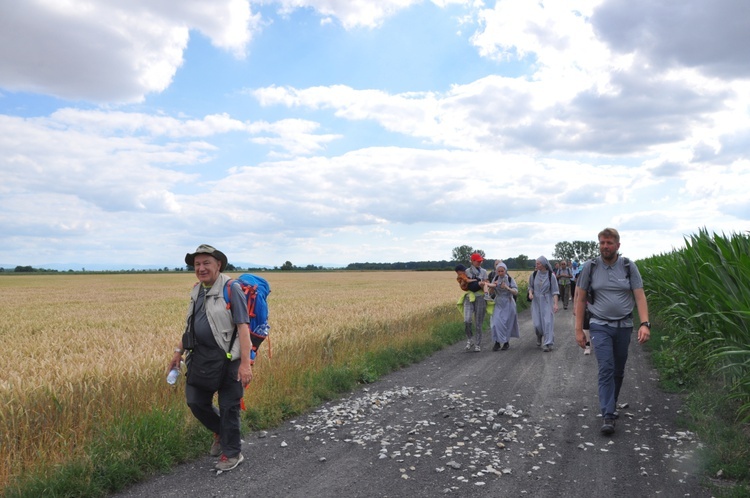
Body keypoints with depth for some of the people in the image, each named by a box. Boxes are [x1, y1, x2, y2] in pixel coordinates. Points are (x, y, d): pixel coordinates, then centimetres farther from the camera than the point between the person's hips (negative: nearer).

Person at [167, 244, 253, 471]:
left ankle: (232, 453, 21)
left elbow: (243, 327, -18)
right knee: (195, 401, 9)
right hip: (202, 357, 7)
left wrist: (245, 363, -24)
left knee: (228, 407, 2)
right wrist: (178, 352, 16)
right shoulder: (197, 291, 10)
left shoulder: (231, 289, -13)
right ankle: (221, 432, 35)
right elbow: (190, 325, 20)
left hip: (229, 359, -7)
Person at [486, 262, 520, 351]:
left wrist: (507, 288, -30)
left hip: (508, 304, -2)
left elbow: (516, 292, -13)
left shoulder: (510, 279, -8)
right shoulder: (496, 278, 0)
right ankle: (497, 342, -1)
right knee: (496, 322, -9)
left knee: (506, 323, 5)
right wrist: (492, 285, -20)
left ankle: (506, 342, 22)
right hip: (498, 303, 2)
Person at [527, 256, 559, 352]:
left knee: (548, 322, -8)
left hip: (547, 302, -2)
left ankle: (548, 344, -1)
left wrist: (555, 304, -15)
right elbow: (530, 286, 12)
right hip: (536, 301, 2)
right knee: (537, 323, 0)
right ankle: (539, 336, 33)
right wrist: (530, 293, -9)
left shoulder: (551, 275, -9)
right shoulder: (534, 274, -1)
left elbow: (555, 291, -8)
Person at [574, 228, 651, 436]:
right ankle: (608, 416, -11)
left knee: (618, 371, 13)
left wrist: (645, 324, -20)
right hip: (600, 325, -2)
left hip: (624, 326, 2)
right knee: (606, 369, -13)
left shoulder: (629, 266, -2)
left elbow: (640, 296, -5)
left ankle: (610, 405, 33)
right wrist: (578, 330, -2)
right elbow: (581, 299, 0)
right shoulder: (590, 267, -4)